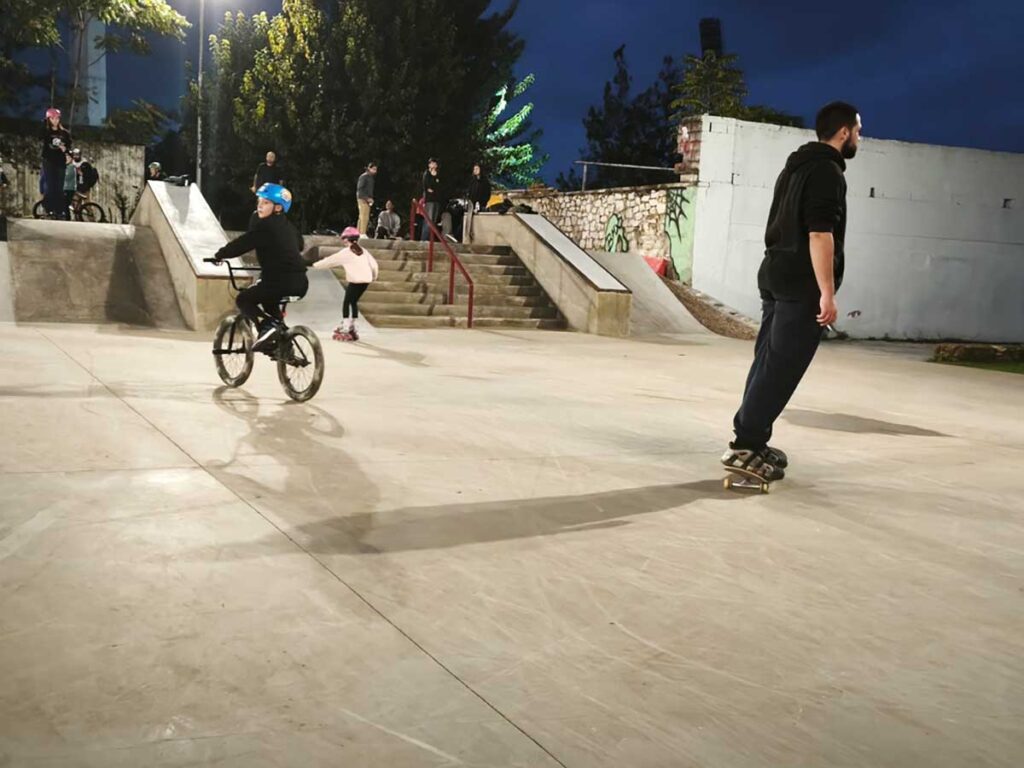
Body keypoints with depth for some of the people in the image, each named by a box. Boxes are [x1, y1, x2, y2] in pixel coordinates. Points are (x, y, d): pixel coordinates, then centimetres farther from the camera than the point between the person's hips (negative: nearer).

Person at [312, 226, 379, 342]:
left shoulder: (345, 252, -4)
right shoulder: (363, 251, 12)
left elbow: (331, 260, 1)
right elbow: (374, 264, 12)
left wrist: (316, 265, 11)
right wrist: (374, 276, 29)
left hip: (355, 280, -6)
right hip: (366, 280, 6)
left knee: (347, 302, 4)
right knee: (354, 301, 18)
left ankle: (345, 327, 0)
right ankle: (352, 325, 23)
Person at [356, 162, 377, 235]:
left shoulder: (370, 177, 17)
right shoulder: (364, 177, -9)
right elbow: (359, 189, -16)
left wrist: (371, 199, 8)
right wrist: (367, 198, -18)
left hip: (367, 200, 9)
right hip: (363, 199, -9)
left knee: (362, 218, 8)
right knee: (364, 217, -13)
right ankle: (363, 234, -16)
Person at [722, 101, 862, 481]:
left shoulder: (796, 166, 20)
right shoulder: (828, 171, -10)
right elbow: (819, 234, -20)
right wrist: (827, 292, -22)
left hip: (775, 277, 10)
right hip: (802, 286, -10)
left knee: (768, 362, 11)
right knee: (781, 368, -8)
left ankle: (750, 441, 14)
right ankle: (746, 446, -7)